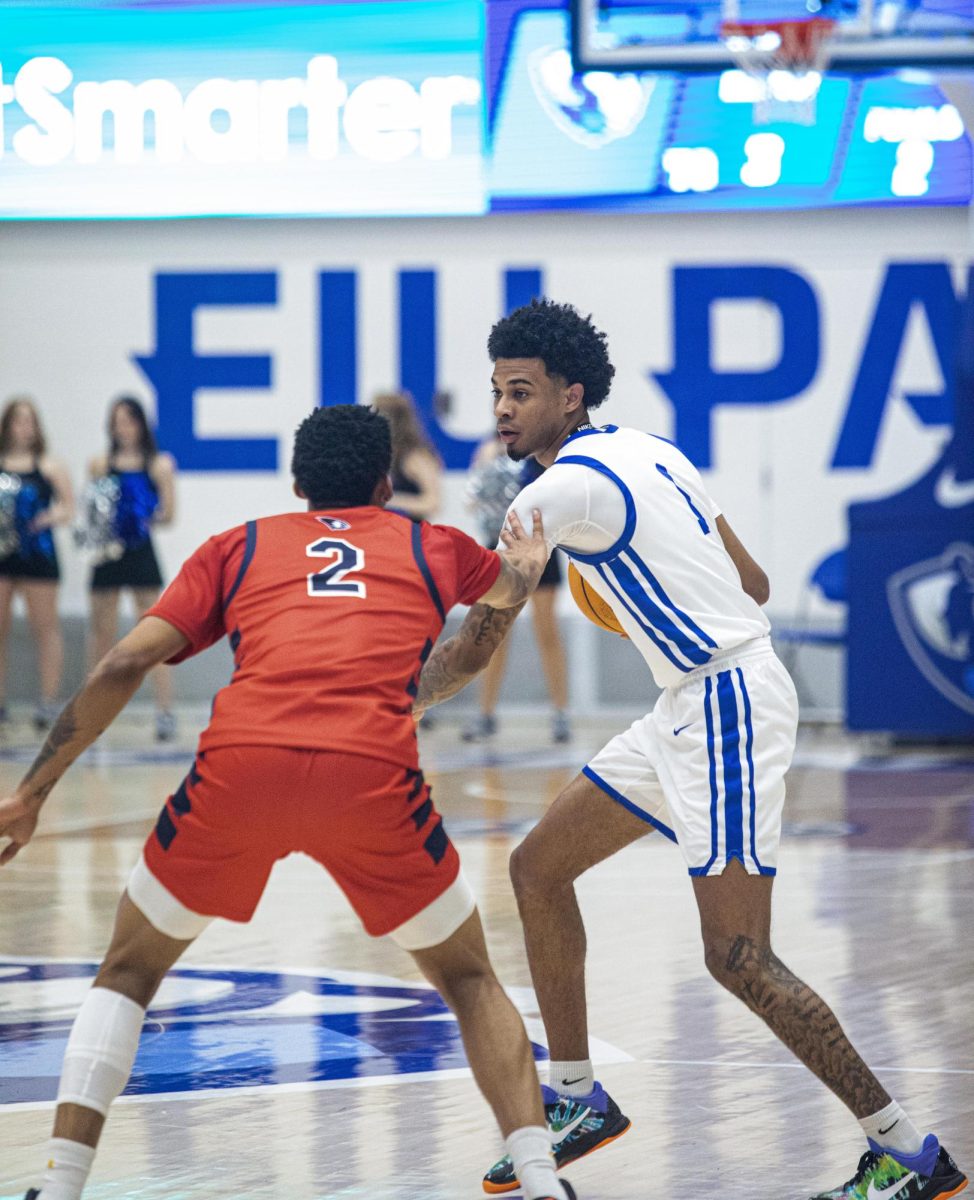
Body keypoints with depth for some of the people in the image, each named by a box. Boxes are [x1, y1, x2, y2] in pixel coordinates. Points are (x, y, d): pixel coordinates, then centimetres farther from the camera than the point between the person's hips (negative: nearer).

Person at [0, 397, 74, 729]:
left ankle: (49, 701, 1)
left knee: (45, 627, -1)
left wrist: (54, 517, -17)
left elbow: (68, 507, 2)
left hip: (36, 551, -2)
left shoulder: (48, 467, 2)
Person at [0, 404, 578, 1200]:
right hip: (374, 775, 0)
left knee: (130, 970, 22)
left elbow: (125, 666, 13)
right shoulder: (433, 546, 30)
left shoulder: (238, 547, 26)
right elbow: (513, 587, 54)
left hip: (239, 766, 0)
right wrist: (526, 562, 78)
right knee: (469, 979, 22)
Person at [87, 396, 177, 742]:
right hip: (107, 555, 3)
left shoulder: (158, 465, 1)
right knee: (102, 635, 7)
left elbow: (169, 514, -2)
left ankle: (165, 711, -11)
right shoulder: (101, 464, 7)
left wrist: (148, 519, -21)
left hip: (142, 554, -3)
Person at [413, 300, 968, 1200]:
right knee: (539, 868, 14)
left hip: (728, 709, -10)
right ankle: (578, 1100, 23)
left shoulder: (558, 495, -15)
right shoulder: (646, 452, 12)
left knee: (737, 956, -13)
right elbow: (754, 583, 18)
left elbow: (471, 654, -10)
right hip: (692, 710, 10)